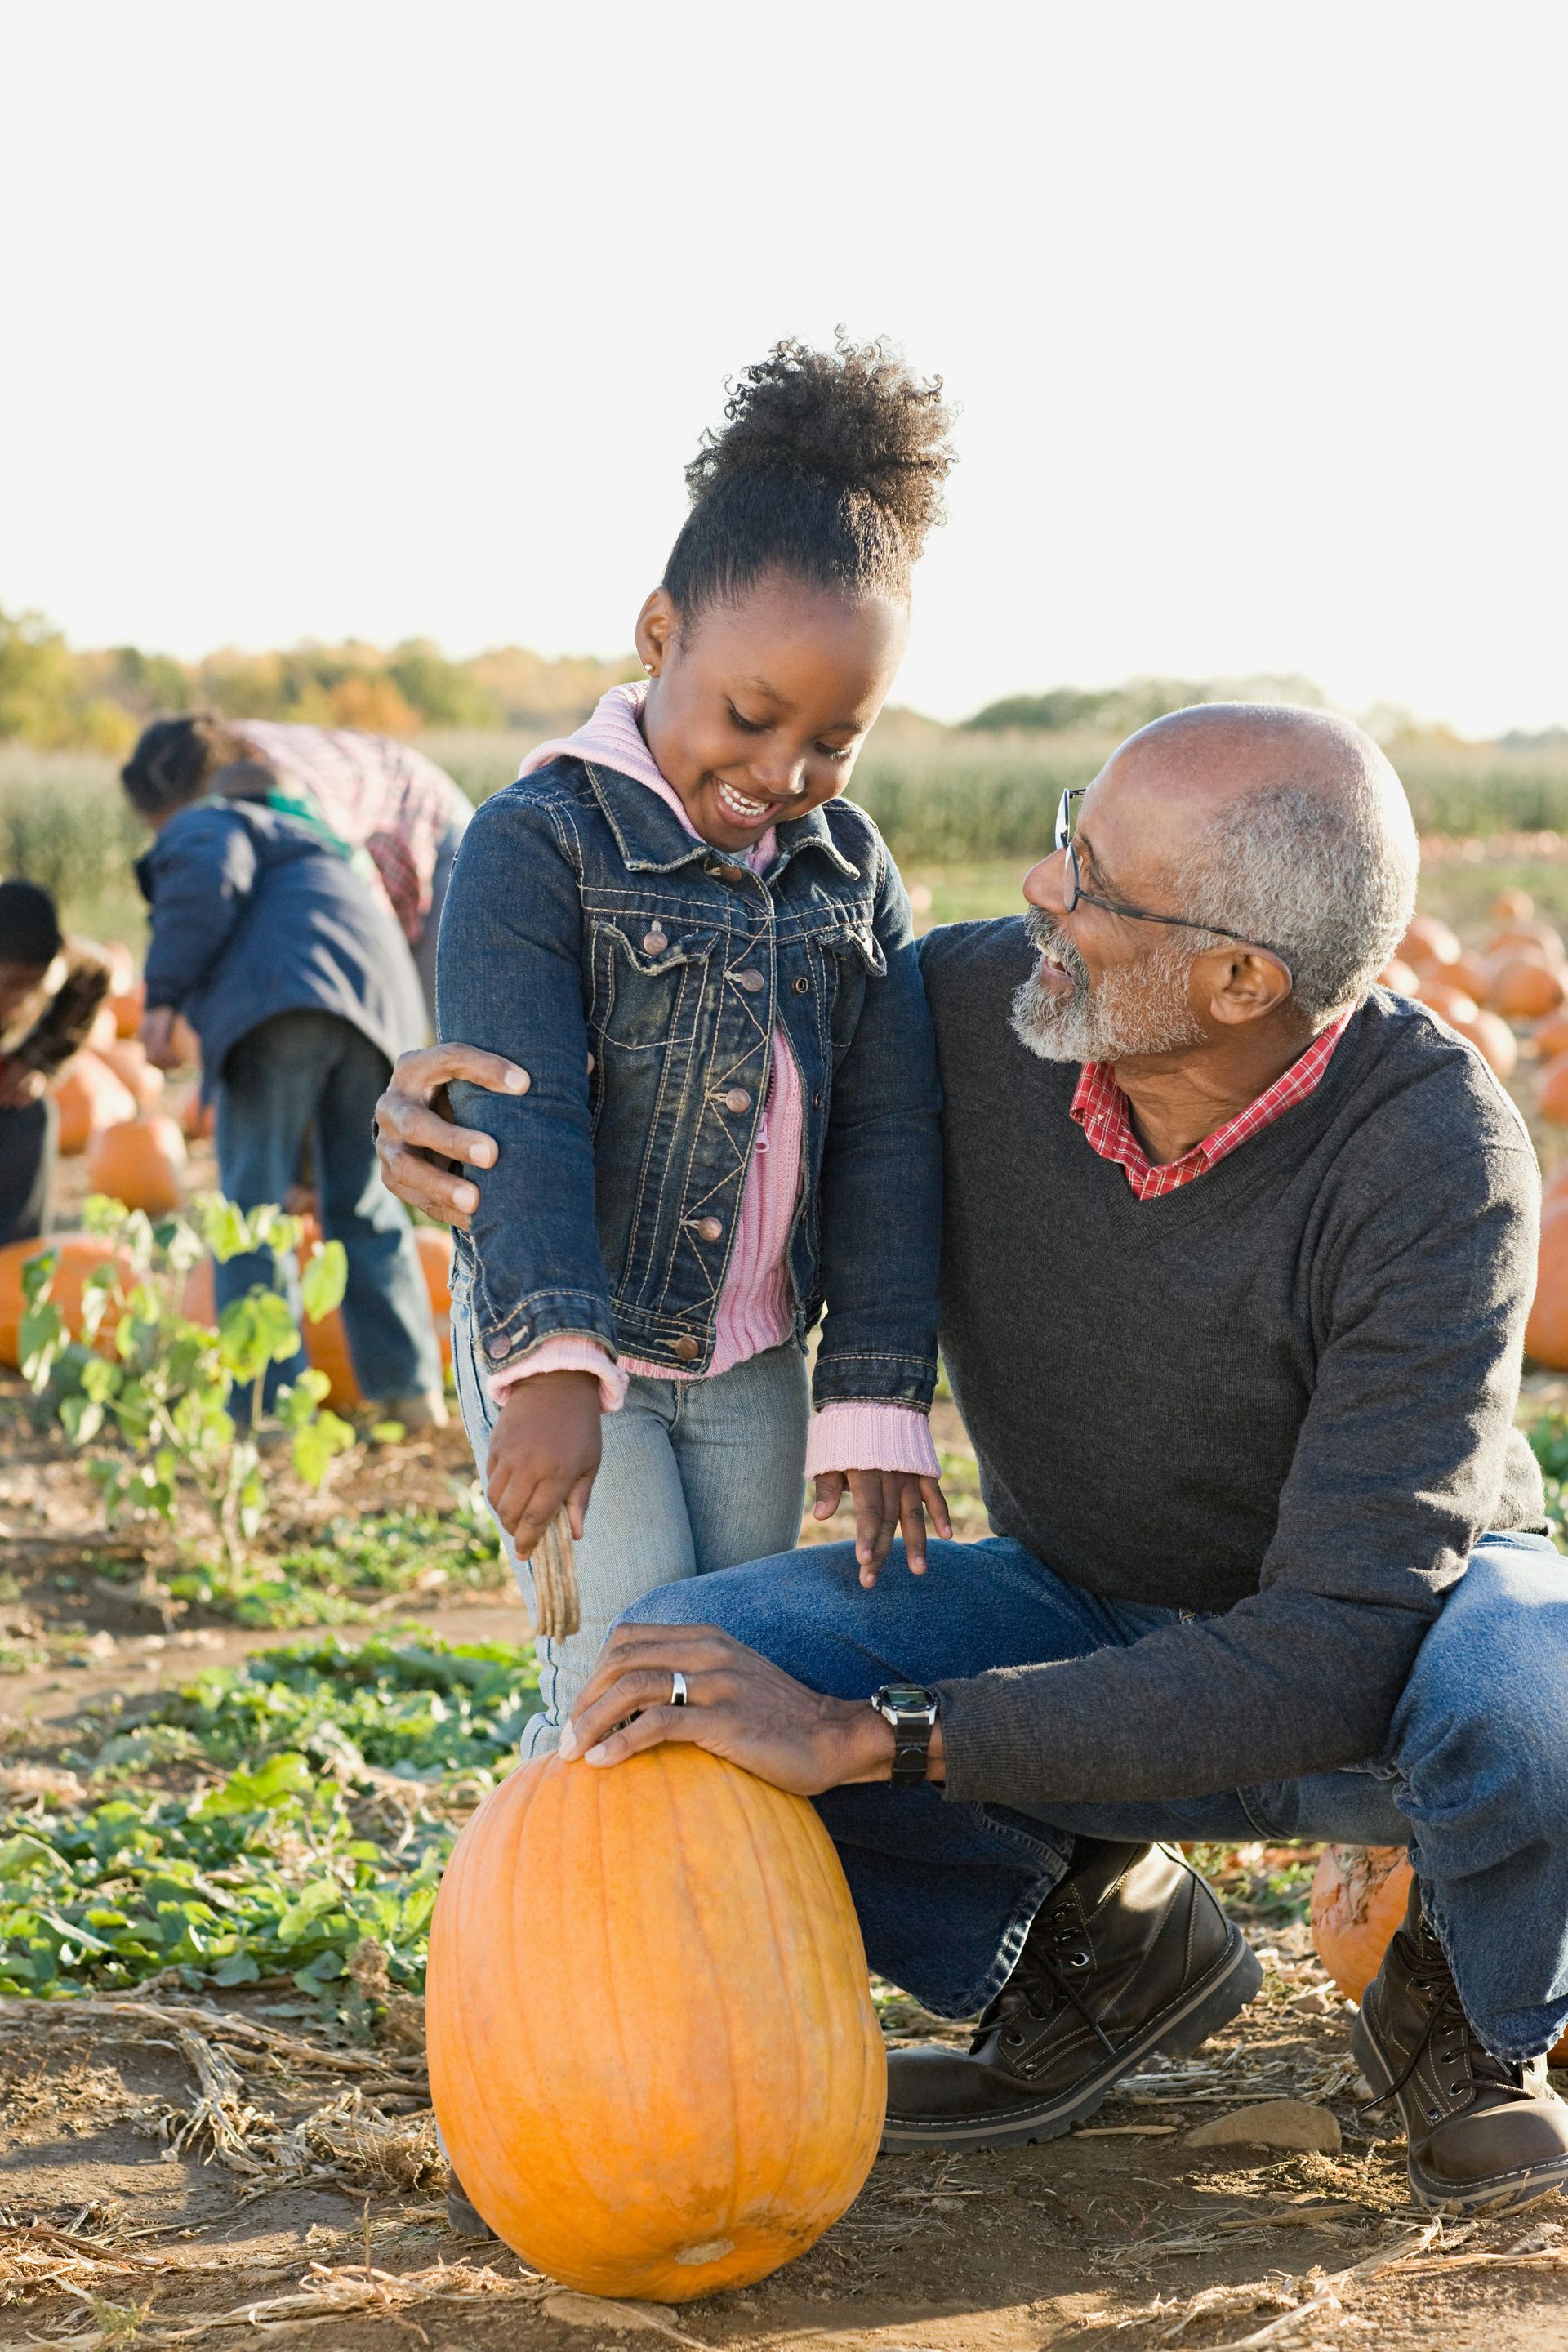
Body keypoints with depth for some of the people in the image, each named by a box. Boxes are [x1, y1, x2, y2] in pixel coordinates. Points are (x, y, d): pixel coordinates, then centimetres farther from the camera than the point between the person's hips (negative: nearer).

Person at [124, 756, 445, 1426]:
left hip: (279, 1001, -7)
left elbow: (208, 875, -7)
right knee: (362, 1205, 18)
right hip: (376, 1006, 7)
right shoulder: (289, 837, 41)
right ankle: (409, 1385, 13)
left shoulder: (197, 827, 18)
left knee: (251, 1204, -1)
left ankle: (269, 1400, -8)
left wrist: (163, 996, -11)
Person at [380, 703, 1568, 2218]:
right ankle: (1097, 1938, 3)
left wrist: (868, 1738, -41)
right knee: (685, 1667, -22)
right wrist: (455, 1109, -21)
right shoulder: (977, 1004, -20)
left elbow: (1337, 1659, -37)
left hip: (1413, 1611, -3)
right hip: (1094, 1619, 4)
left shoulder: (1437, 1164, -32)